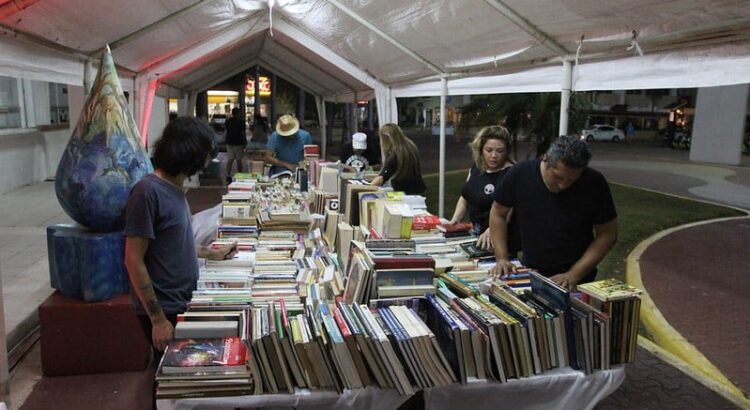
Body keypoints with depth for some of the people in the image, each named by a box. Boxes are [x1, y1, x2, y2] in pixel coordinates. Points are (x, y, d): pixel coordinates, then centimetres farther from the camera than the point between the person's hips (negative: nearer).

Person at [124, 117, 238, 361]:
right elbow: (134, 261, -21)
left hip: (182, 303, 8)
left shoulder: (174, 189, 6)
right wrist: (158, 320, -21)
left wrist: (211, 253, 24)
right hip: (164, 311, -8)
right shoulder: (148, 191, -20)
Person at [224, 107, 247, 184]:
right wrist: (245, 143, -6)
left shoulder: (228, 121, 3)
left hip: (229, 143, 4)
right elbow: (243, 133, -13)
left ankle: (228, 176, -4)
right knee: (239, 160, 5)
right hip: (238, 143, -4)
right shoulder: (241, 121, -10)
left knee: (229, 160, 4)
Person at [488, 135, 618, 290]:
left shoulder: (594, 183, -15)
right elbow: (498, 213, 1)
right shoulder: (520, 175, -13)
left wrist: (574, 275, -16)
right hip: (530, 273, 0)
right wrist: (502, 258, -7)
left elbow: (607, 234, -8)